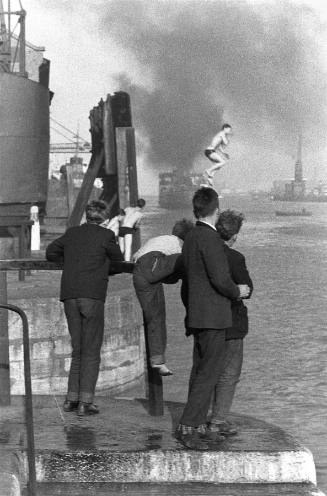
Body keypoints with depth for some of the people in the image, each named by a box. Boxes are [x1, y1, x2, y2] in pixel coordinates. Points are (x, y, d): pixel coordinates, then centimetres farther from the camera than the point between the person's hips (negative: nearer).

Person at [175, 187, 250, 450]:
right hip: (212, 316, -10)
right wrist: (237, 292, -3)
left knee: (200, 371, 12)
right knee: (209, 371, -9)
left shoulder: (190, 238, 13)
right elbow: (220, 279, -22)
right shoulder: (209, 238, -16)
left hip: (197, 316, 10)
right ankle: (187, 426, -13)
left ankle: (199, 426, 16)